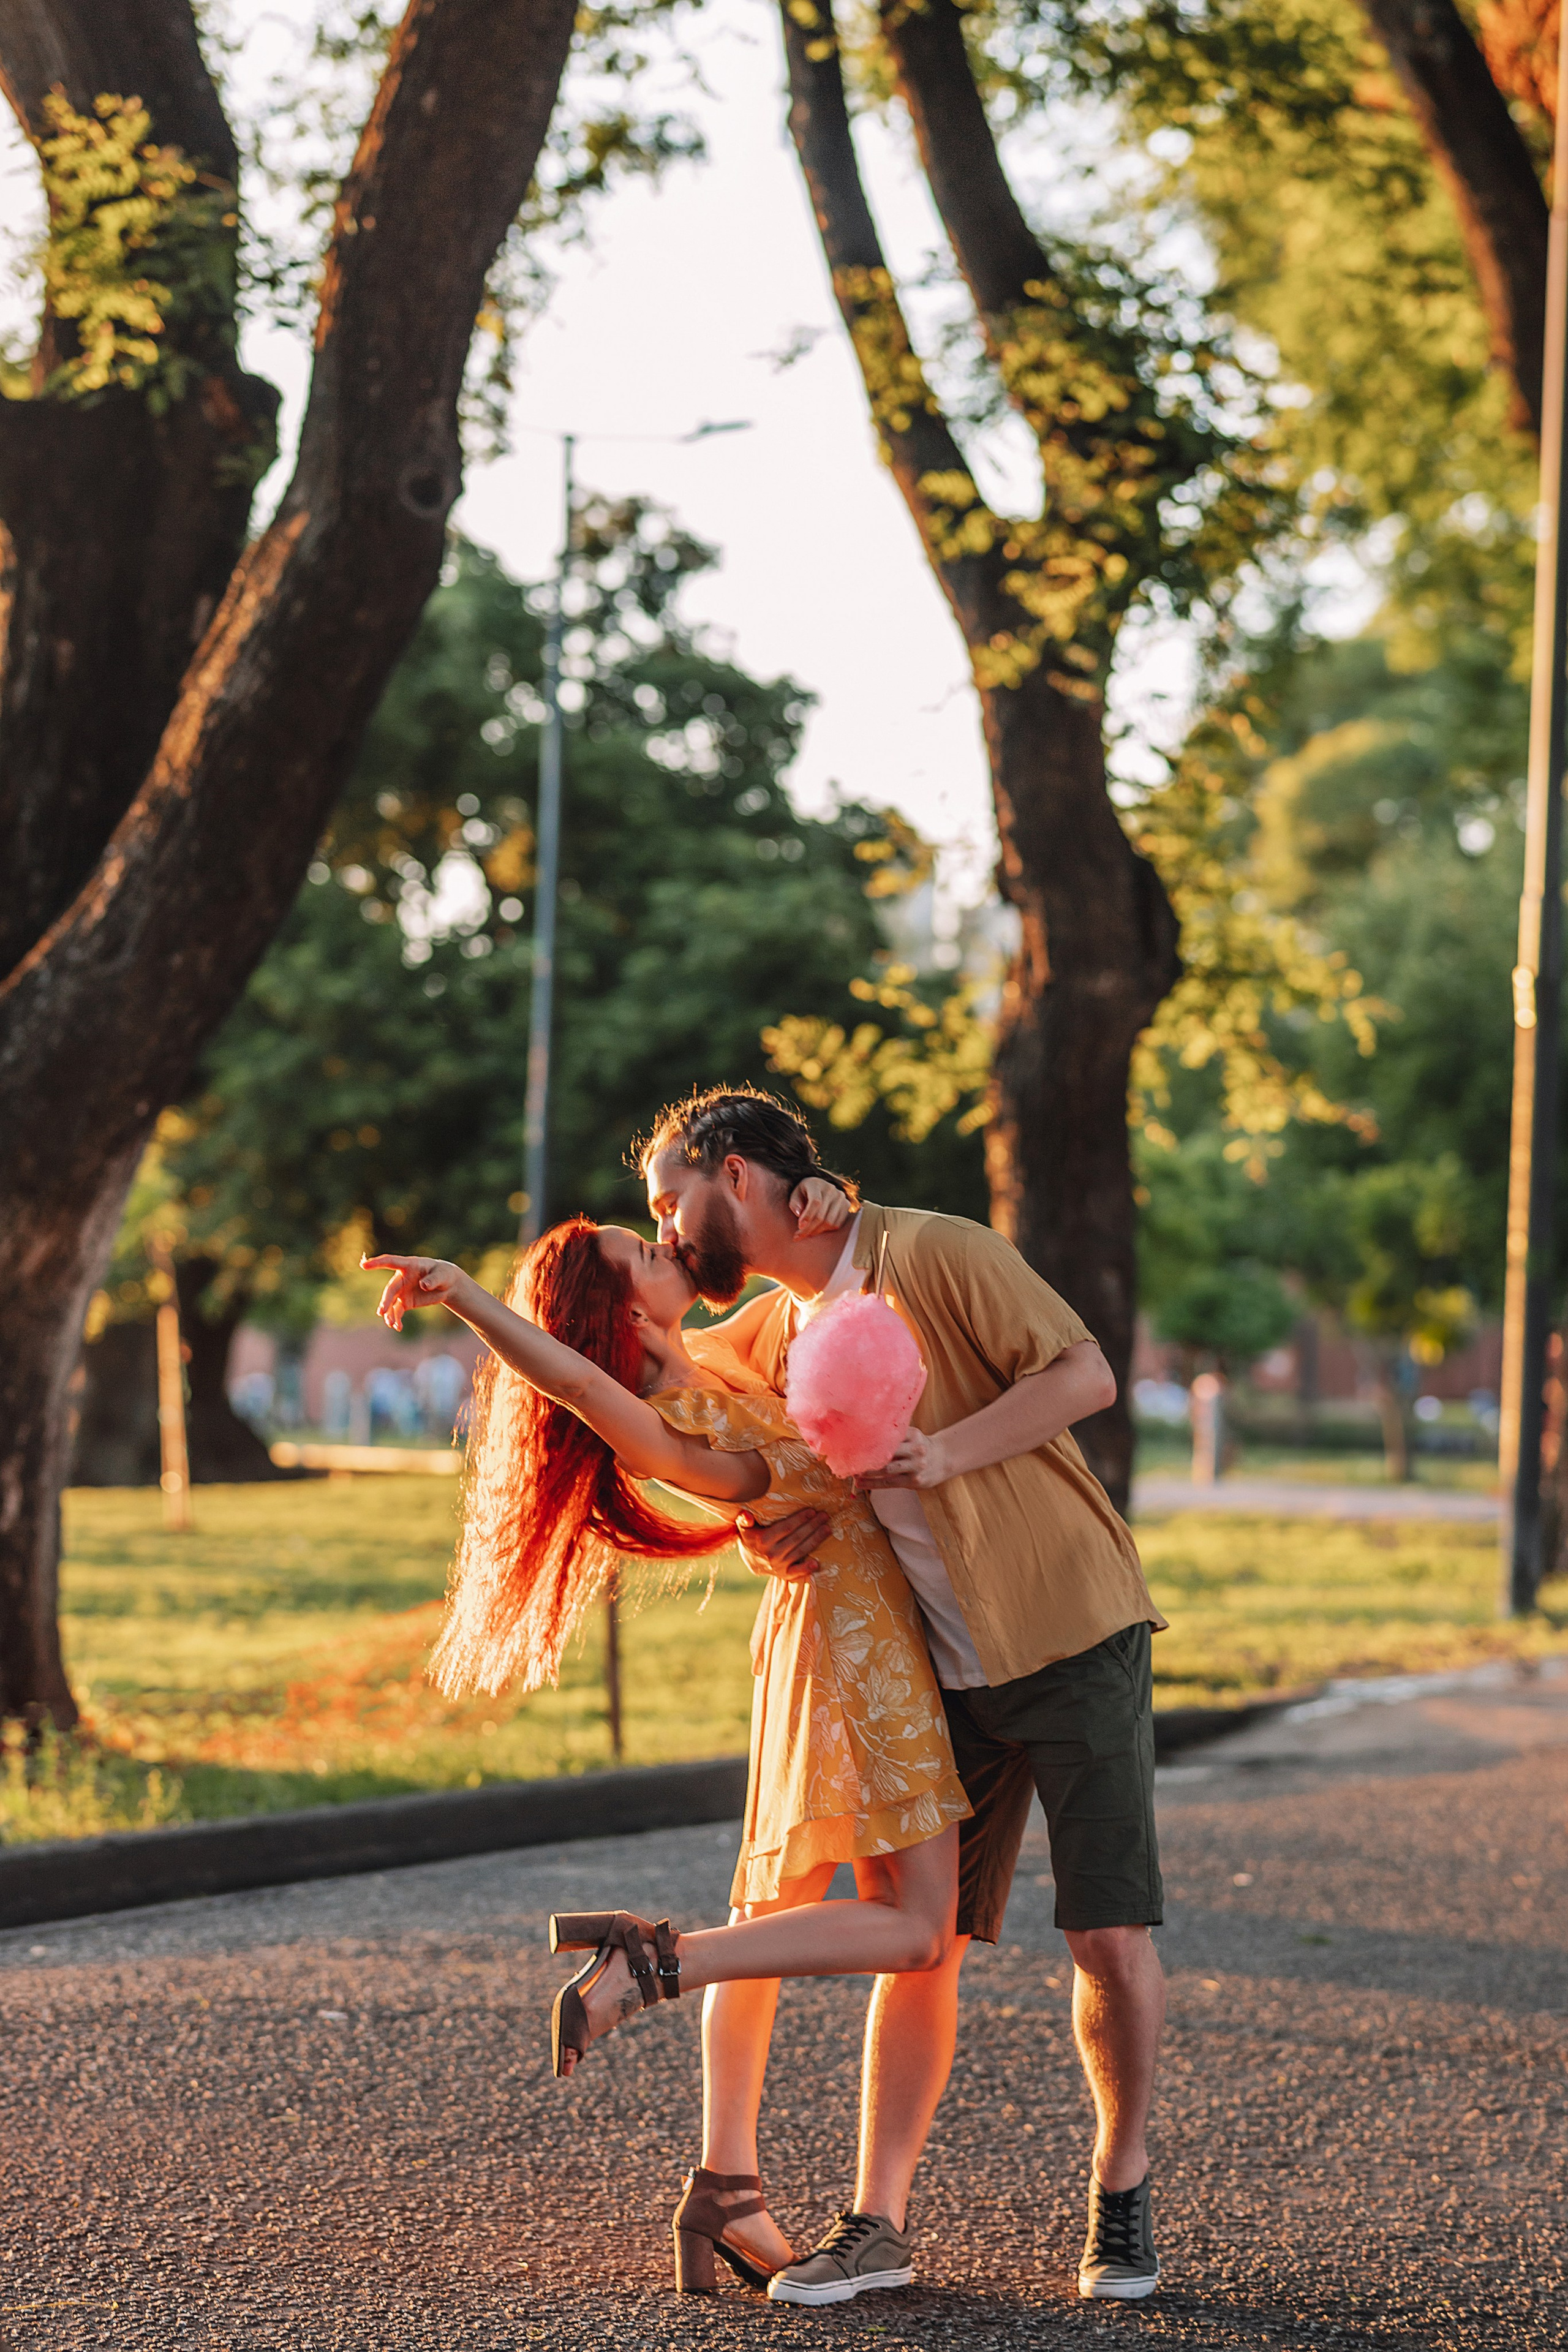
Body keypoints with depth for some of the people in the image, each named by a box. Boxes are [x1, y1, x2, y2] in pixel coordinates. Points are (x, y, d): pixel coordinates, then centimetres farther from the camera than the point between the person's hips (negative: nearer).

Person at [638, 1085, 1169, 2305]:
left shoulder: (937, 1254, -11)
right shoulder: (761, 1336, 9)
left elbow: (1087, 1375, -15)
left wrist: (948, 1451, -28)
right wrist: (773, 1530, -1)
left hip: (1072, 1636, -6)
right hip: (939, 1672, 6)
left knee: (1111, 1933, -5)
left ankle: (1123, 2200, 13)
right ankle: (879, 2220, 6)